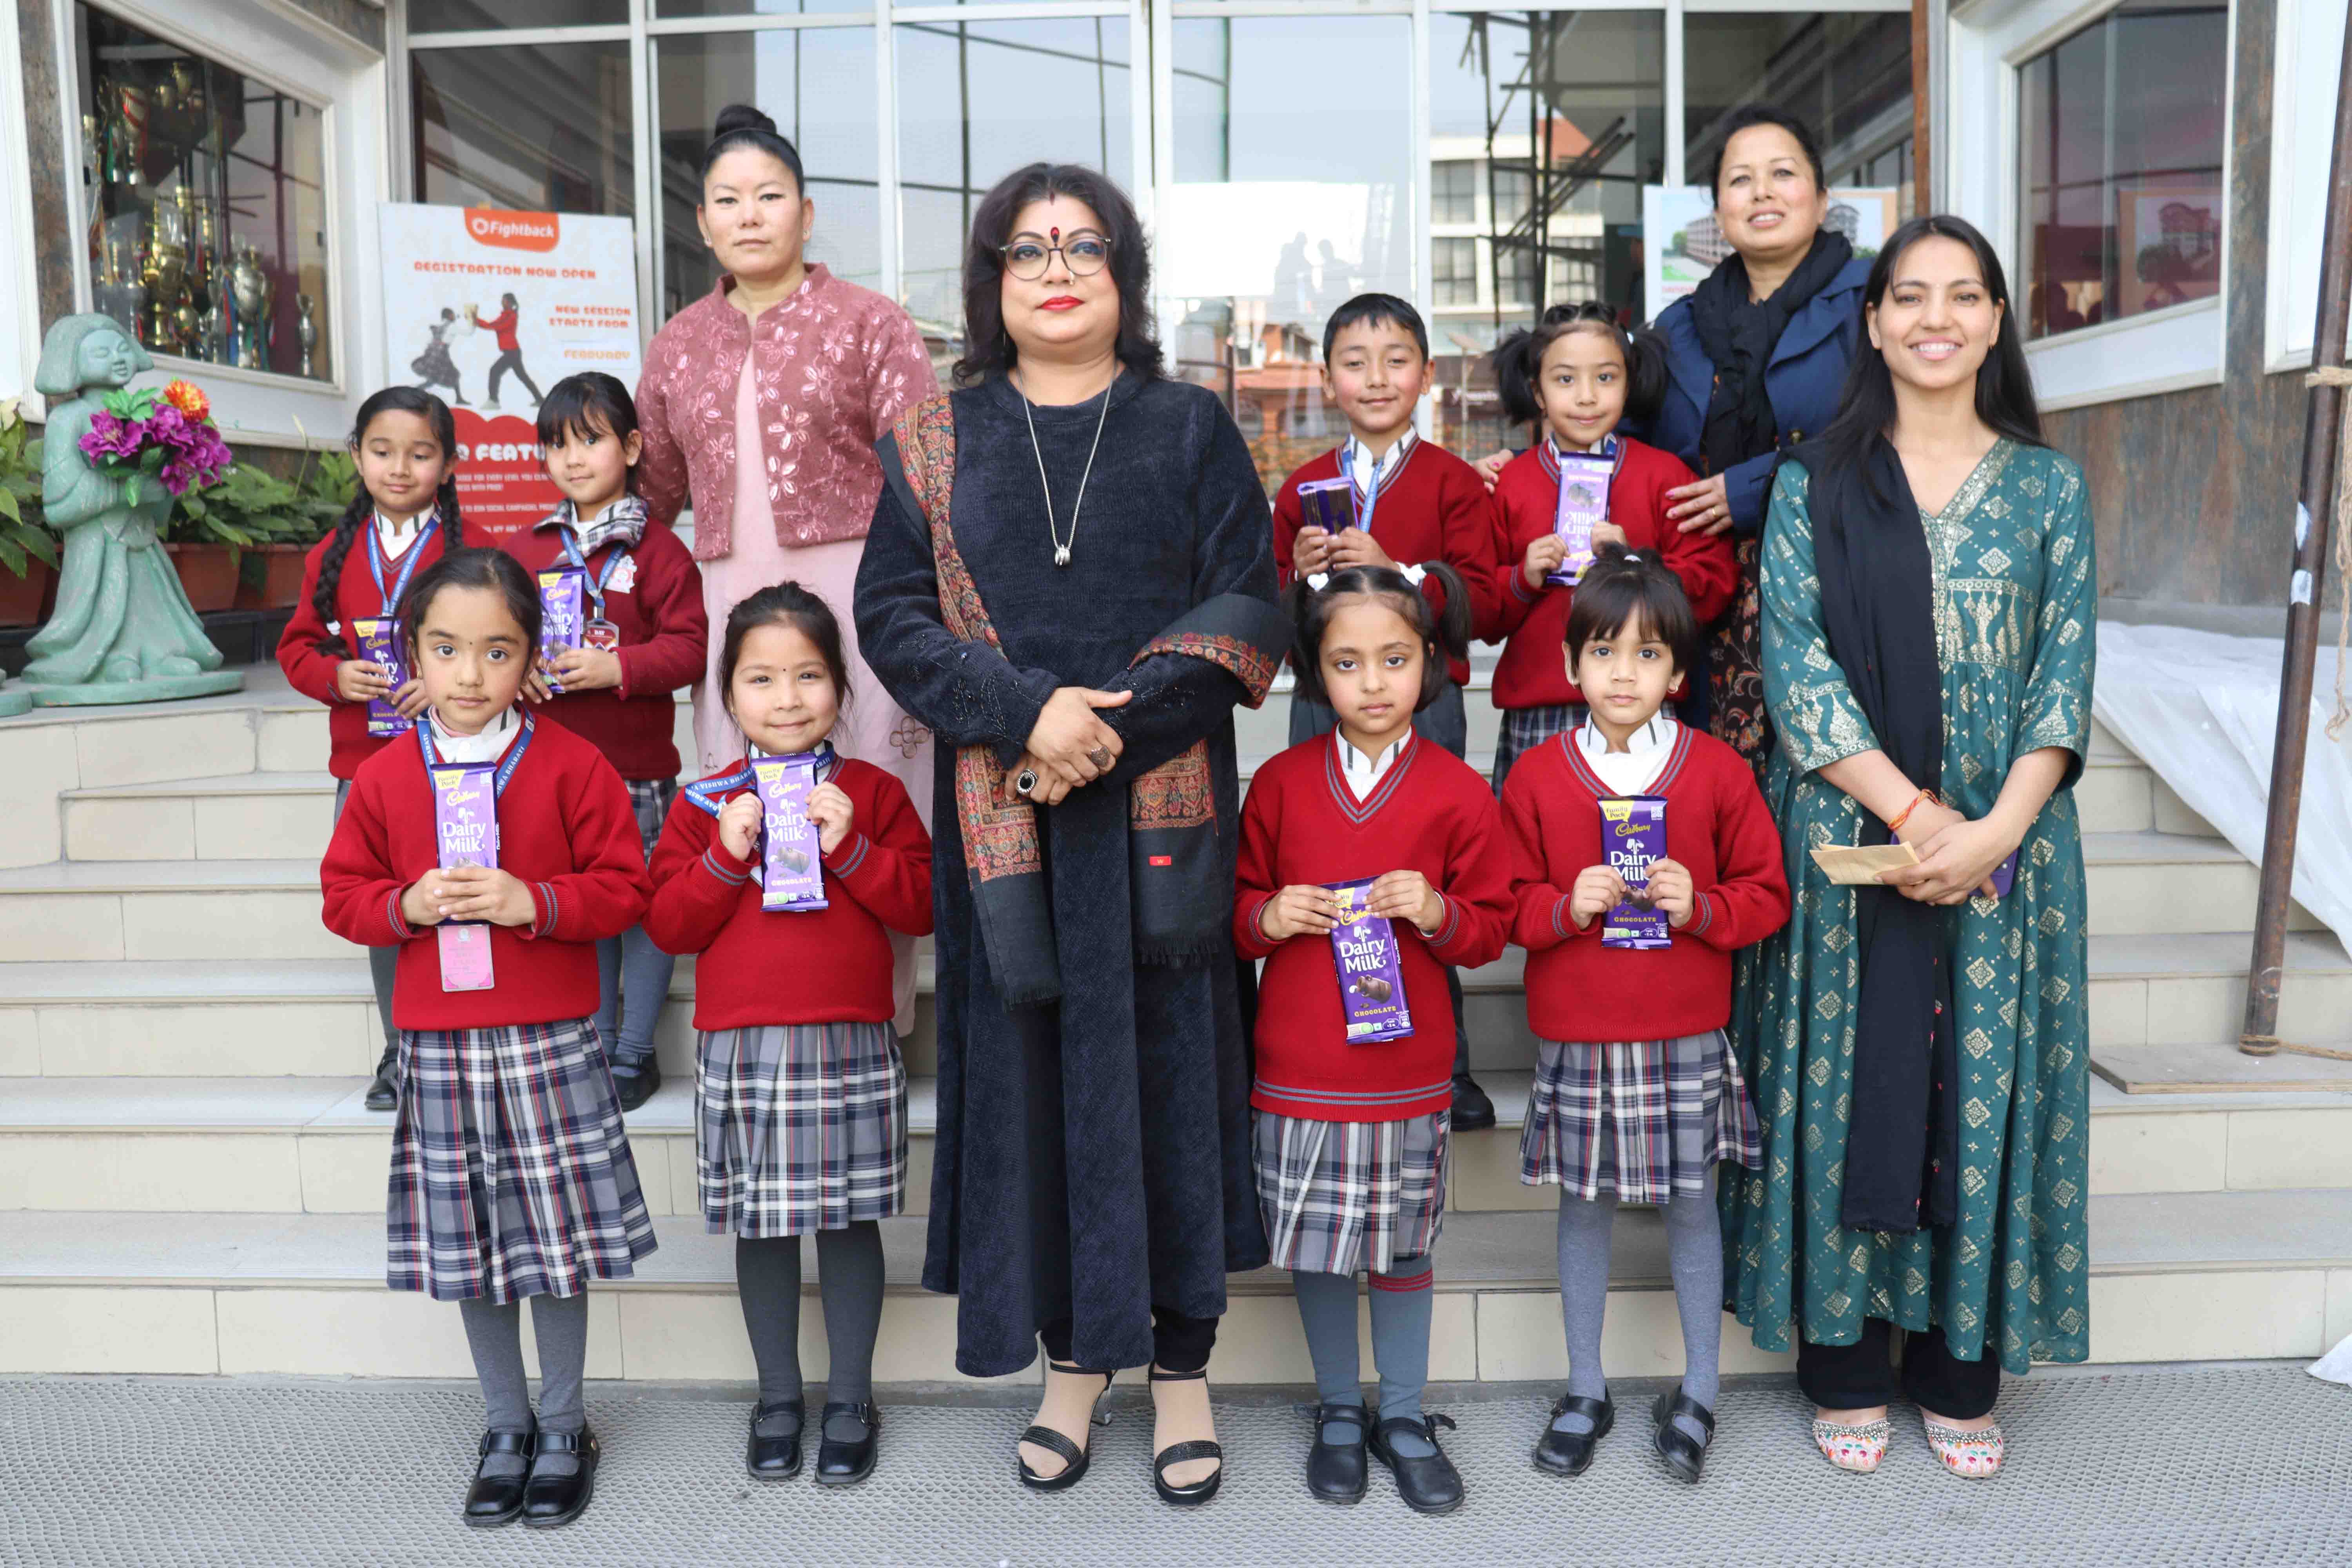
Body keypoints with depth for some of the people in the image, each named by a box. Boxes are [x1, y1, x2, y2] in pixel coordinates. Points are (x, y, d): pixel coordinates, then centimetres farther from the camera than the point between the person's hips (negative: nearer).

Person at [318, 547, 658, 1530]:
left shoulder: (572, 766, -5)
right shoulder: (384, 777, 3)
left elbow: (622, 889, -4)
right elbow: (344, 894, 8)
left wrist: (533, 902, -19)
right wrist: (409, 904, -11)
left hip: (550, 1040, -2)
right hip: (438, 1043, 3)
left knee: (558, 1241, 6)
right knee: (468, 1244, 12)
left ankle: (563, 1428, 25)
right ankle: (505, 1426, 30)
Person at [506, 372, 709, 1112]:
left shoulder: (657, 550, -5)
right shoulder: (524, 549, 11)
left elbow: (688, 648, -10)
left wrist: (614, 668, -22)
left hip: (637, 767, -5)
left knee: (641, 900, 3)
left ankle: (635, 1053, 15)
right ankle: (596, 1043, 26)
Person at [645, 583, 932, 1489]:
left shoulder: (875, 795, 2)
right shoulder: (705, 804, 4)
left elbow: (922, 906, -3)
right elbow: (666, 924, 1)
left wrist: (851, 847, -15)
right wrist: (727, 857, -12)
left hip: (851, 1047, -1)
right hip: (742, 1048, 1)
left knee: (850, 1220, 7)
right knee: (762, 1226, 10)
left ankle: (851, 1399, 23)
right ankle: (778, 1396, 27)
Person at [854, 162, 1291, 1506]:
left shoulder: (1192, 429, 6)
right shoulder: (936, 446, 10)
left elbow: (1248, 613, -2)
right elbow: (894, 616, 2)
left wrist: (1110, 731, -14)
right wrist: (1026, 714, -14)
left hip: (1165, 807, -1)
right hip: (1006, 816, 1)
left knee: (1171, 1067, 3)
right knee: (1029, 1071, 5)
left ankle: (1184, 1363, 17)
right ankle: (1074, 1357, 21)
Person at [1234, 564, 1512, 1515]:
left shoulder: (1457, 791, -4)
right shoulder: (1280, 783, 0)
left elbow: (1491, 926, 2)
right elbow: (1239, 900, 9)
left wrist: (1438, 913, -18)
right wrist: (1267, 918, -12)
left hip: (1407, 1072, -1)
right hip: (1299, 1070, 1)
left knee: (1403, 1248, 12)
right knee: (1314, 1249, 11)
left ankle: (1404, 1415, 32)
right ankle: (1337, 1412, 32)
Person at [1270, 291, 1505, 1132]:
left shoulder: (1453, 483, 3)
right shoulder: (1304, 488, 13)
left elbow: (1484, 607, -6)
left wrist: (1394, 571, -17)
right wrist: (1303, 576, -6)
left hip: (1424, 697, -3)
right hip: (1323, 699, 3)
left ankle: (1444, 1066, 13)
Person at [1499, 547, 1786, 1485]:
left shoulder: (1717, 770, -2)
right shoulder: (1538, 777, -1)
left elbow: (1767, 895, 2)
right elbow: (1508, 905, 3)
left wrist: (1700, 906, -16)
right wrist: (1566, 908, -16)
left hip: (1687, 1037, 0)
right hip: (1576, 1037, 1)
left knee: (1691, 1202, 9)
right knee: (1583, 1204, 11)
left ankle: (1698, 1392, 27)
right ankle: (1585, 1392, 26)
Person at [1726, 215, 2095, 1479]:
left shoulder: (2048, 487, 7)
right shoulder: (1815, 483, 3)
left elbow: (2065, 676, 0)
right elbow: (1796, 666, -6)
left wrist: (1994, 830, -14)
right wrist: (1911, 811, -16)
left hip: (2006, 842, 2)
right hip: (1844, 839, -1)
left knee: (1984, 1087, 6)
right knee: (1847, 1081, 4)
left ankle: (1961, 1371, 22)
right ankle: (1845, 1364, 19)